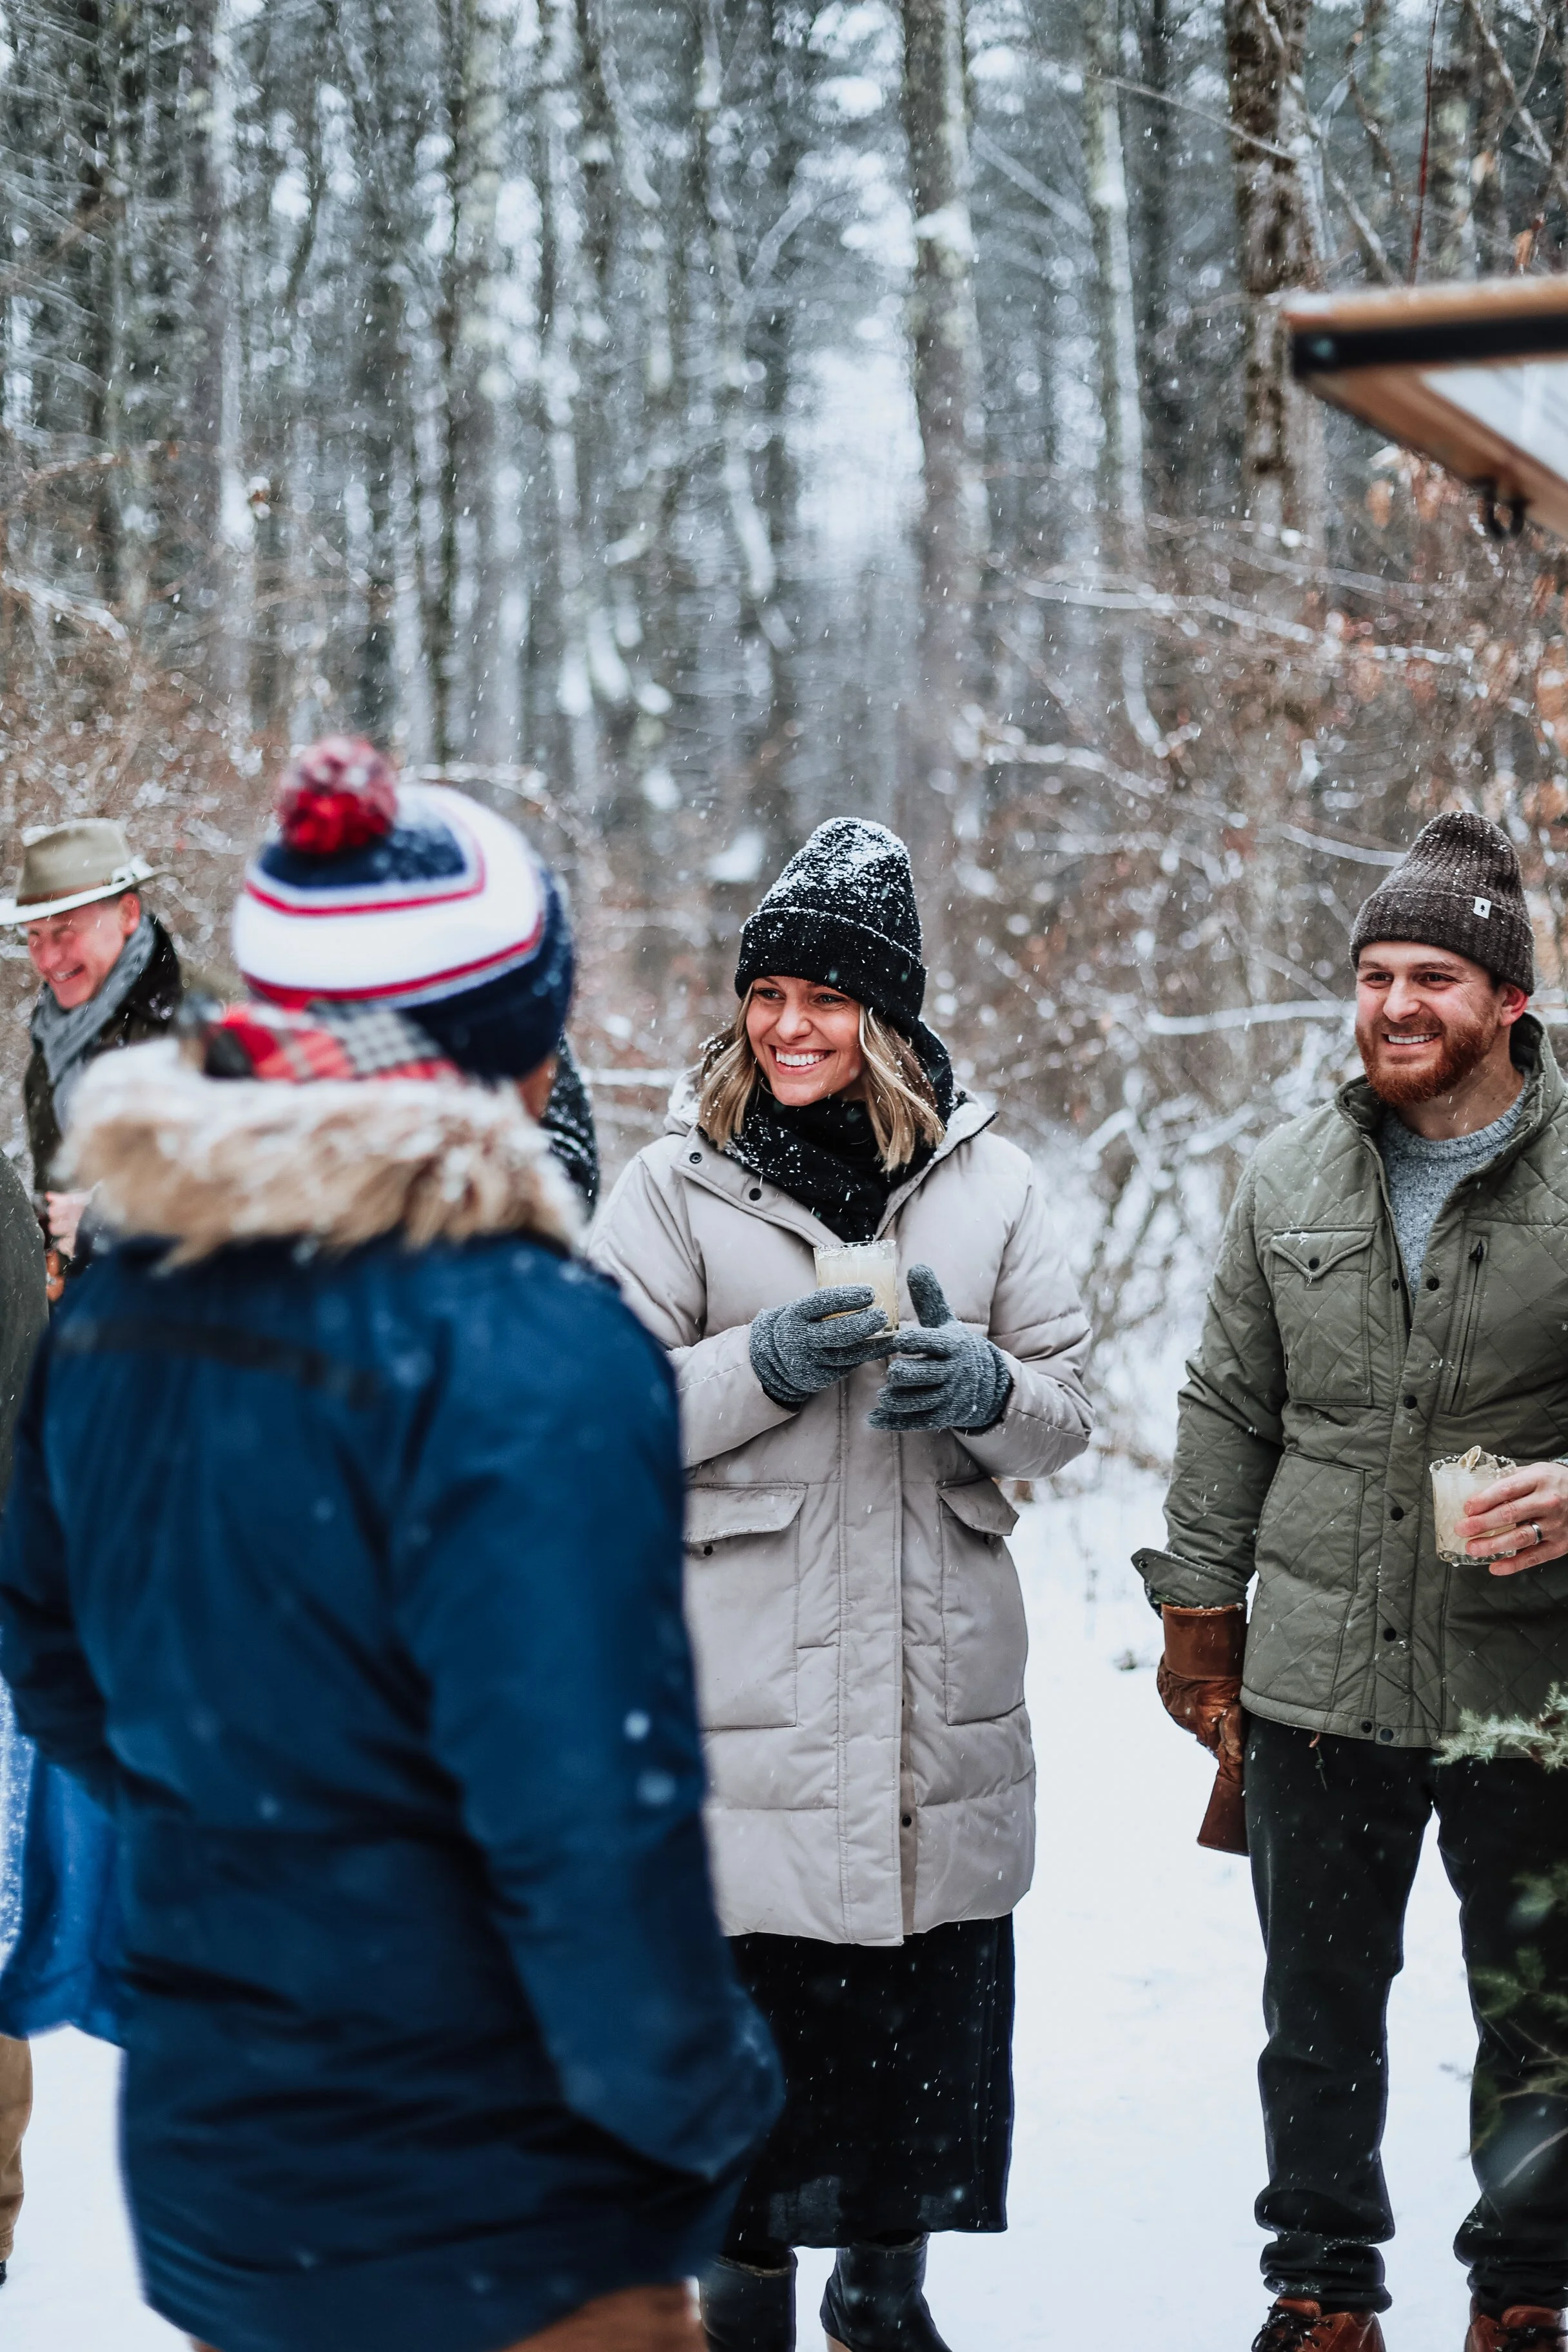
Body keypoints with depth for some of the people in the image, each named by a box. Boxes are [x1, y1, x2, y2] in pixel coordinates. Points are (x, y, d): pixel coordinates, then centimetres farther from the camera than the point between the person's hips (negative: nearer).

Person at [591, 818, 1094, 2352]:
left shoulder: (990, 1183, 7)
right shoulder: (678, 1185, 1)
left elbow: (1064, 1416, 8)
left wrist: (980, 1387, -14)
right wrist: (766, 1366, -18)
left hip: (940, 1682, 3)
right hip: (746, 1687, -2)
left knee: (932, 1999, 10)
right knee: (749, 1995, 0)